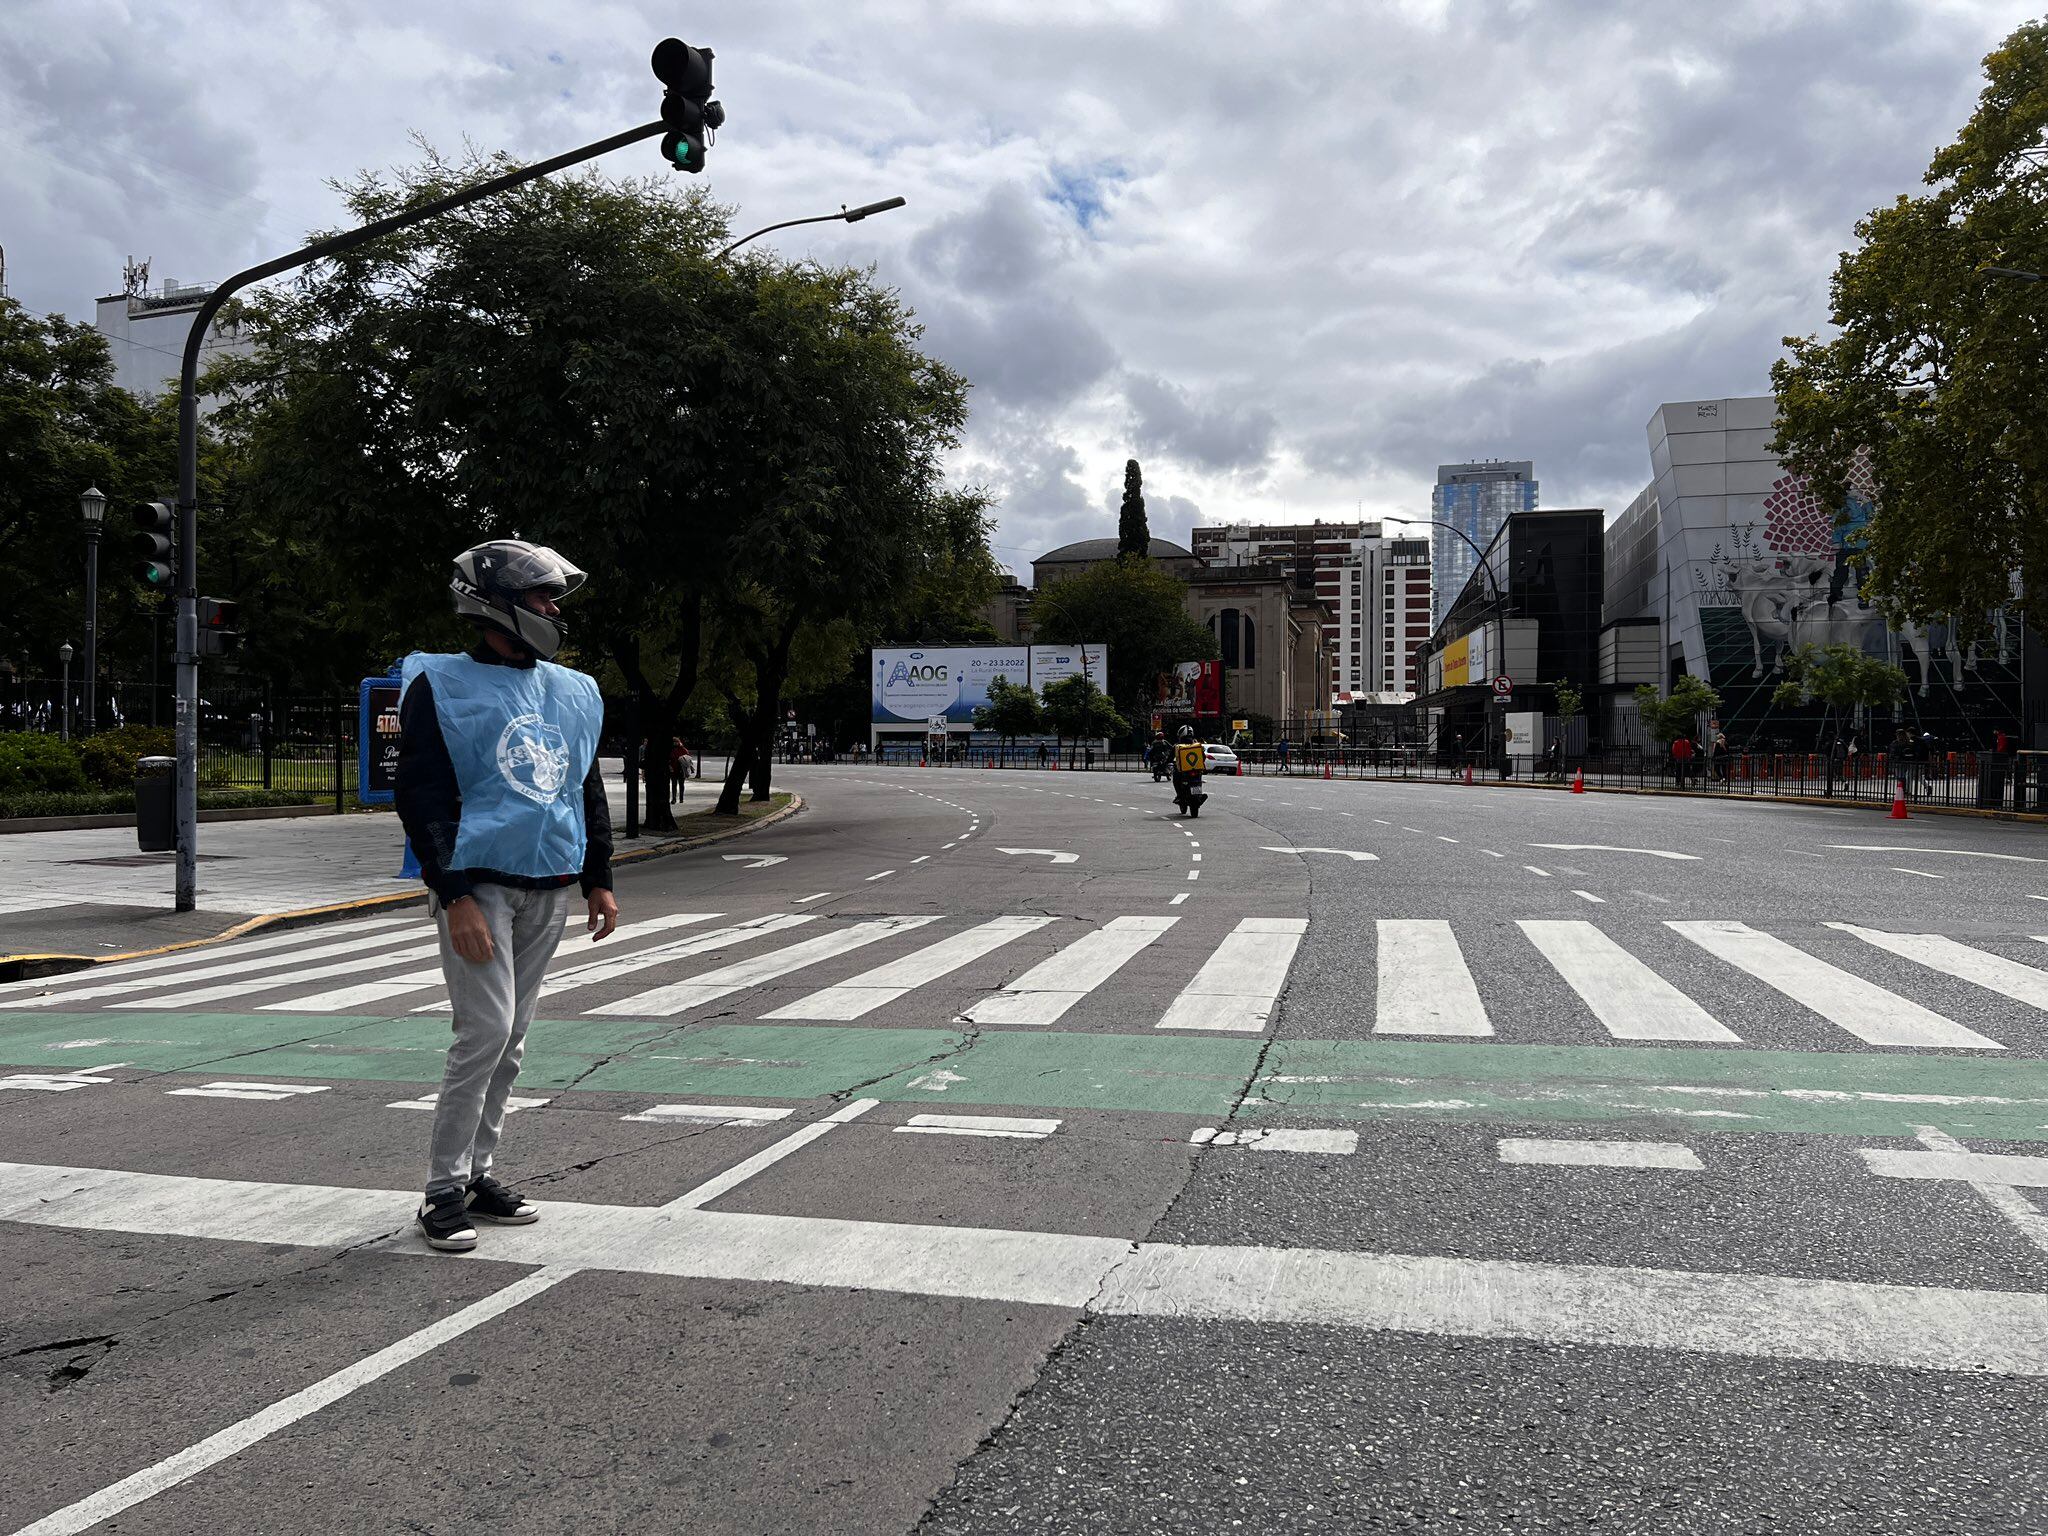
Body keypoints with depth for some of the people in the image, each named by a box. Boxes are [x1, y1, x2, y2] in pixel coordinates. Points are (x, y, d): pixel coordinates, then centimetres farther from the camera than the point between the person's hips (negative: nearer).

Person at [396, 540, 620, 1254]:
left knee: (510, 1038, 9)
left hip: (548, 888, 6)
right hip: (479, 882, -6)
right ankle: (444, 1189, 1)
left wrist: (597, 880, 15)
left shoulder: (573, 692, 14)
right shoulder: (440, 686, -4)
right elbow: (422, 799, -9)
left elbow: (589, 793, 21)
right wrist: (453, 896, -17)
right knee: (485, 1030, -11)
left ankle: (477, 1171, 20)